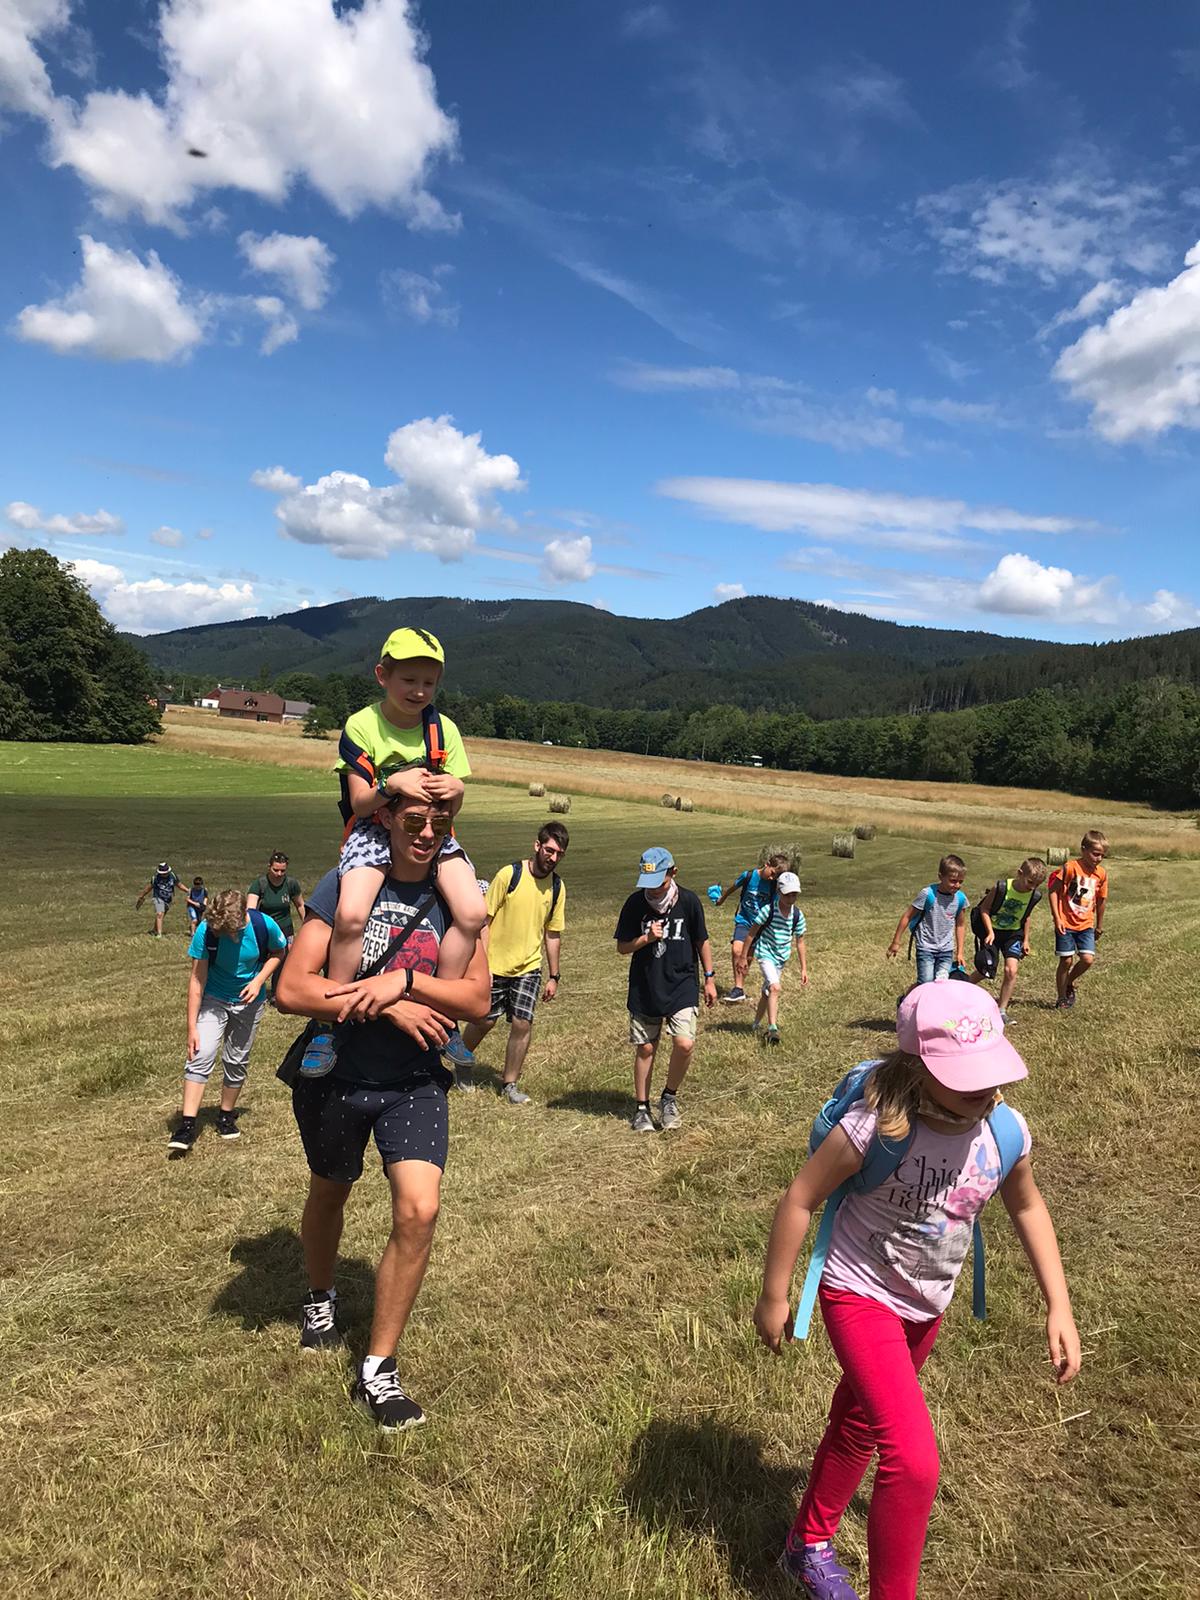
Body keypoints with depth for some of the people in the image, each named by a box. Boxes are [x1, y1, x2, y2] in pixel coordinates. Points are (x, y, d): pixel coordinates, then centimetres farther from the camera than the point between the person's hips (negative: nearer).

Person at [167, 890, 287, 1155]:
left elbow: (278, 952, -1)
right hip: (213, 999, -1)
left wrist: (259, 980, -17)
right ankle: (187, 1124, -15)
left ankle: (226, 1116, 29)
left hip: (248, 1001, 2)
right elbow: (197, 979, -19)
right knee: (201, 1055, -17)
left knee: (236, 1062, 10)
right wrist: (192, 1027, -19)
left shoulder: (264, 925, -24)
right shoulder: (206, 931, -26)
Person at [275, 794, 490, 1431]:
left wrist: (404, 981, -27)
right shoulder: (344, 885, -12)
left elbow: (477, 1000, -12)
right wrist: (390, 1009, -23)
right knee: (329, 1195, 22)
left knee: (418, 1211, -14)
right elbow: (291, 989, -19)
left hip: (415, 1081, 1)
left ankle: (377, 1369, 6)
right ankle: (320, 1297, 54)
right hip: (336, 1075, 0)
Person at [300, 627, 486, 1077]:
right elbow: (361, 803, -9)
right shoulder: (361, 726, -6)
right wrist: (393, 785, -29)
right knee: (351, 914, -30)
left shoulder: (443, 729, 2)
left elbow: (451, 808, 4)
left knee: (472, 913, -20)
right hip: (374, 831, -3)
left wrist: (454, 790, -21)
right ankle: (328, 1022, -12)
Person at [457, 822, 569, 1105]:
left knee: (523, 1023, -4)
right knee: (484, 1020, 7)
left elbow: (553, 934, 9)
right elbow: (483, 920, -10)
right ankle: (463, 1061, 37)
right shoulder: (509, 875, -14)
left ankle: (510, 1084, 14)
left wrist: (554, 976, 10)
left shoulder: (557, 887, 0)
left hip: (529, 967, 3)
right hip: (495, 965, -3)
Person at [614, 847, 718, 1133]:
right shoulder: (635, 903, -8)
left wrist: (709, 979, 8)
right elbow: (622, 947, -1)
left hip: (682, 985, -1)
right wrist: (647, 938, -18)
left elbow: (701, 941, 6)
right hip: (644, 988, 1)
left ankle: (670, 1097, 11)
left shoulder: (688, 901, -8)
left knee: (684, 1044, -15)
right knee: (645, 1048, 8)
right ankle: (641, 1107, 26)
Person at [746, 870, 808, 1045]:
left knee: (767, 992, 17)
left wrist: (804, 968, 5)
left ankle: (757, 1024, 36)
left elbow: (800, 942, 5)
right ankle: (772, 1028, -25)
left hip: (782, 957, 5)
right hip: (765, 953, -5)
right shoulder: (769, 910, -18)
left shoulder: (797, 915, -5)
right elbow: (752, 933, -9)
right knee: (775, 987, -24)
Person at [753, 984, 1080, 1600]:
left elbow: (1027, 1206, 3)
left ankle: (808, 1546, 50)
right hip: (860, 1295, -6)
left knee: (859, 1425, 25)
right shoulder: (875, 1126, -34)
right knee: (914, 1459, -18)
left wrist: (1059, 1307, 0)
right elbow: (800, 1199, -21)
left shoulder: (1006, 1131, -19)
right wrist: (773, 1297, -11)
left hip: (926, 1306, 6)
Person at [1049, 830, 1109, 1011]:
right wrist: (1057, 918, -14)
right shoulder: (1070, 867, -14)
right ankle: (1062, 999, 17)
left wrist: (1099, 925, 20)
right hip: (1065, 924, -4)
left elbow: (1101, 900, 13)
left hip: (1086, 925, 4)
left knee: (1088, 959, -9)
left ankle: (1069, 983, 20)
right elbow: (1053, 891, -11)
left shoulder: (1101, 874, 1)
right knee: (1066, 961, 0)